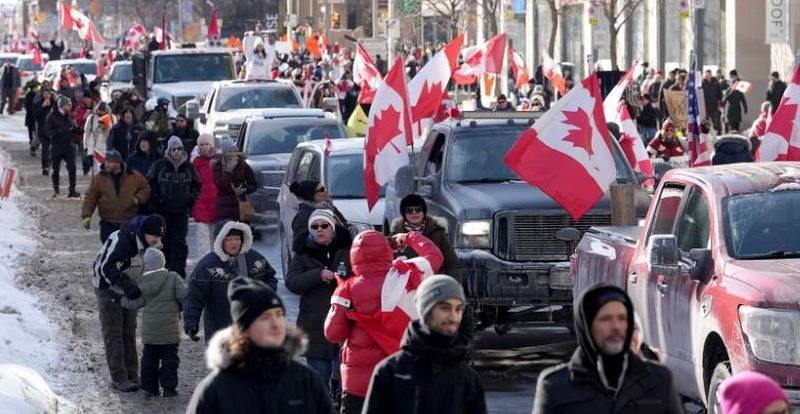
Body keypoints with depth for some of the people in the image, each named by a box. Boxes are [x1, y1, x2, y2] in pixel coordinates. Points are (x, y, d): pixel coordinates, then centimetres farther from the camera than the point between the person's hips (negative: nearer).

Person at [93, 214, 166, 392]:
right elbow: (105, 267, -30)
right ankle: (118, 378, 0)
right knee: (113, 334, -3)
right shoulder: (121, 240, -32)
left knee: (129, 332, 10)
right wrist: (128, 287, -37)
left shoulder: (145, 240, -6)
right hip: (108, 288, -8)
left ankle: (132, 375, 16)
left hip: (129, 289, 8)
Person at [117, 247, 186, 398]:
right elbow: (184, 296, -11)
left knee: (149, 357, 12)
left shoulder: (142, 282, 1)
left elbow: (135, 303, 2)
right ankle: (169, 388, 2)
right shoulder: (173, 278, -7)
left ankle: (150, 387, 13)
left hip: (149, 328, 3)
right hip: (169, 329, -3)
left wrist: (121, 300, 19)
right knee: (169, 357, 4)